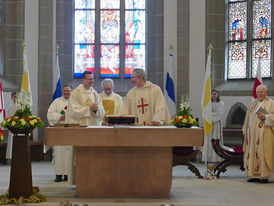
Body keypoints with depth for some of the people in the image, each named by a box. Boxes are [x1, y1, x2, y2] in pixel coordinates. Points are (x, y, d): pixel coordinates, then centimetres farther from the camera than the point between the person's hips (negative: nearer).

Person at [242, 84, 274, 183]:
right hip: (252, 133, 6)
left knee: (263, 154, -8)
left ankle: (265, 176, -3)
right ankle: (256, 176, 7)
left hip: (264, 133, -6)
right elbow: (248, 118, 20)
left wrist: (265, 117, -23)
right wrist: (245, 131, 13)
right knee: (252, 154, 3)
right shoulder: (253, 104, 18)